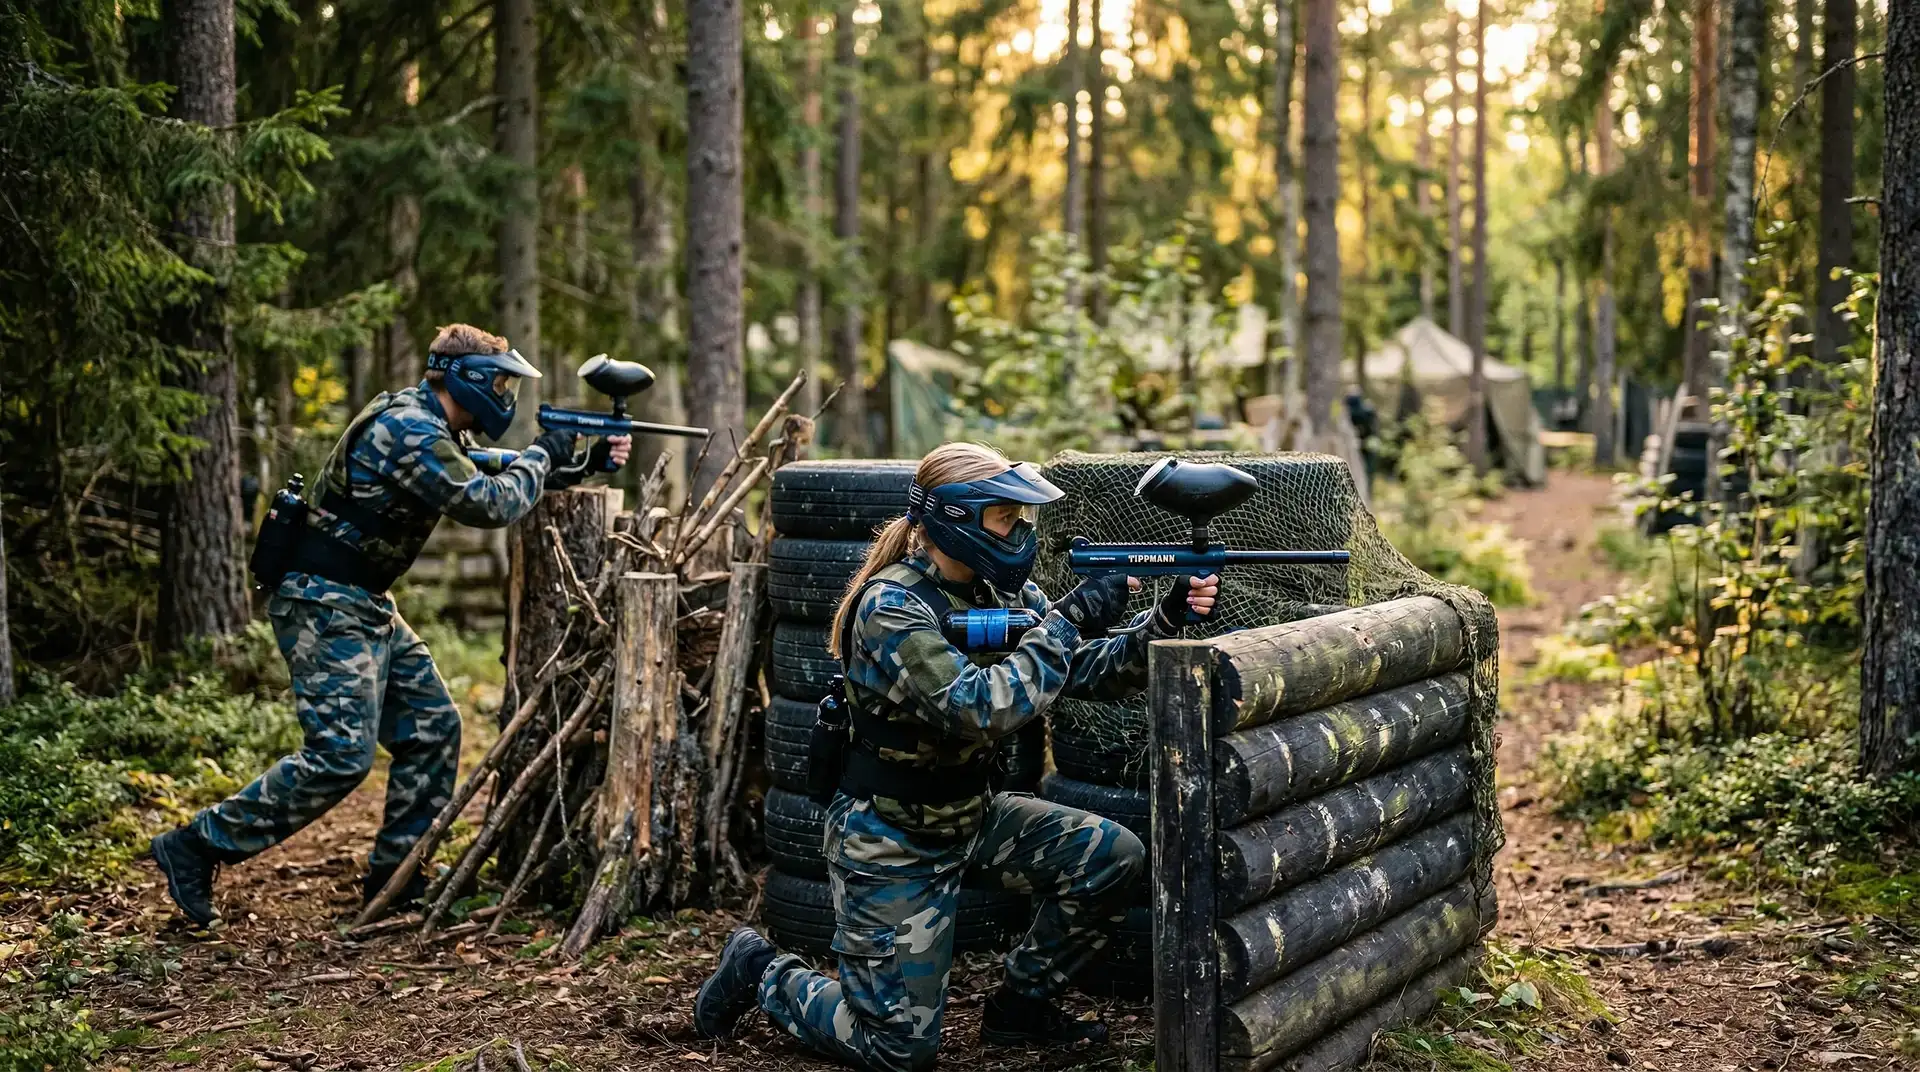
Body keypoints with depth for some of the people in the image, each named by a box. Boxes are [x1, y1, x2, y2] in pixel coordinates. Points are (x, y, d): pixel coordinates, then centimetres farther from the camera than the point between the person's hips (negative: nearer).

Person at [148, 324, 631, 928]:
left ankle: (395, 875, 17)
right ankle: (196, 847, -5)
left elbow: (497, 480, 20)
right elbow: (488, 505, -22)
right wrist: (542, 456, -6)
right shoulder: (408, 431, -20)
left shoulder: (437, 431, 12)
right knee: (341, 755, -15)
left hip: (364, 605, 11)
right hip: (323, 605, -11)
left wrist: (583, 465, 9)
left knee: (432, 729, 8)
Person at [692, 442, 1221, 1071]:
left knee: (1111, 857, -7)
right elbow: (979, 709, -36)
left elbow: (1090, 673, -3)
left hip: (970, 815, 7)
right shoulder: (890, 608, -25)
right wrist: (1069, 620, -32)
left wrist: (1165, 620, -20)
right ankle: (762, 972, 20)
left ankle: (1022, 1004, 12)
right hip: (890, 841, -7)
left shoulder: (1000, 589, -2)